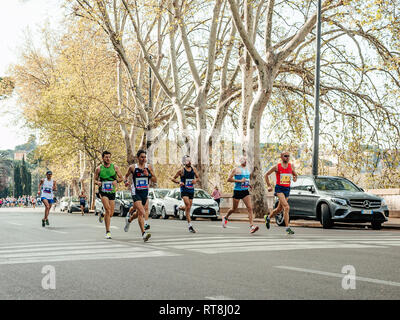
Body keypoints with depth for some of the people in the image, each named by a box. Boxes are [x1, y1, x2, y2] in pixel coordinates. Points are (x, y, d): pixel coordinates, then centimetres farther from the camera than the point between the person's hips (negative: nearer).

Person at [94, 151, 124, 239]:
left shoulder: (115, 167, 2)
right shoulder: (99, 169, 0)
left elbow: (121, 178, 7)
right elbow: (95, 179, 9)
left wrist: (116, 181, -15)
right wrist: (97, 182, -14)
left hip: (112, 192, 3)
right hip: (103, 191, -3)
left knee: (111, 214, 4)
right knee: (108, 209, -21)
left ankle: (102, 215, 42)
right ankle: (108, 232, -15)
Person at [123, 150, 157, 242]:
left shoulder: (149, 167, 4)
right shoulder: (132, 167, -1)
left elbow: (155, 181, 3)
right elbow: (126, 175, 16)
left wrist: (148, 175, -13)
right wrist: (126, 181, -4)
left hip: (145, 193, 4)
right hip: (136, 193, -4)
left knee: (139, 213, 15)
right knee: (141, 212, -18)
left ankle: (129, 220, 46)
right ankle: (143, 233, -19)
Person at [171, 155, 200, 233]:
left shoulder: (193, 169, 7)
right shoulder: (181, 170, -5)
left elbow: (198, 178, 17)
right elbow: (173, 179, 2)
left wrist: (196, 180, -7)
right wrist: (179, 182, -16)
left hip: (191, 190, 5)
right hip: (184, 190, -5)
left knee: (188, 207, 10)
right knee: (188, 207, -17)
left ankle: (181, 208, 46)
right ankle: (190, 225, -17)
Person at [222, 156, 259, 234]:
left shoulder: (247, 169, 14)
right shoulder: (236, 169, -7)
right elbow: (229, 179, -13)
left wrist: (248, 184, 12)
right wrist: (240, 181, -19)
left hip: (246, 191, 5)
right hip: (237, 191, -5)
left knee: (250, 208, -12)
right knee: (234, 209, 9)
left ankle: (252, 226, -19)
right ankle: (225, 218, 38)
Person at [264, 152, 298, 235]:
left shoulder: (291, 166, 5)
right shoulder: (277, 167, -5)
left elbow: (295, 175, 18)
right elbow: (266, 175, 5)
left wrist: (295, 178, -6)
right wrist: (269, 186, -1)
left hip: (287, 189, 5)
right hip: (279, 188, -5)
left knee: (279, 209, 16)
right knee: (286, 207, -21)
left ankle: (268, 217, 44)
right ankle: (287, 228, -21)